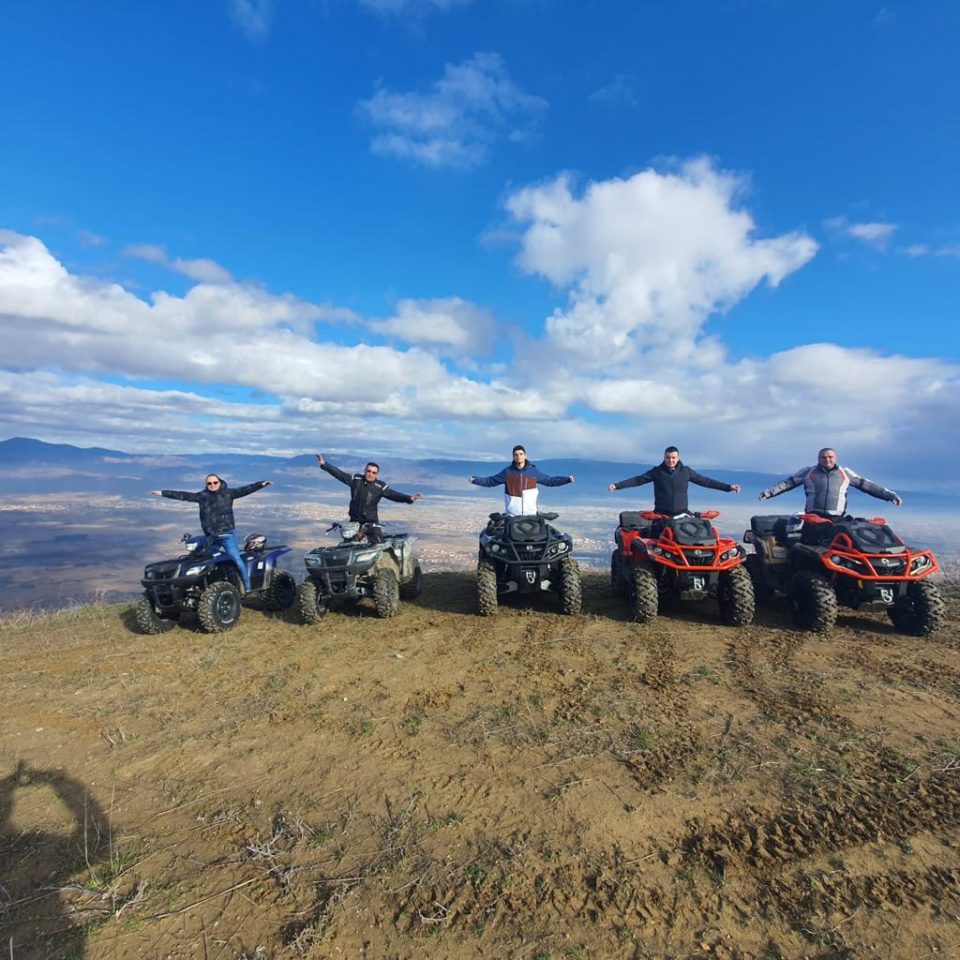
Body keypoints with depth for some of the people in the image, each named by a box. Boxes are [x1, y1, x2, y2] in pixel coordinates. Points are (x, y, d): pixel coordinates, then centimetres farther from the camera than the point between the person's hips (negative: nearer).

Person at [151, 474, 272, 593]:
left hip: (227, 535, -4)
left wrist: (261, 484, -24)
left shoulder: (228, 493, -2)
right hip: (210, 536, 4)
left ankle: (247, 587, -2)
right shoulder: (202, 496, 6)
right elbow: (183, 495, 7)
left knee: (236, 559, -9)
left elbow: (245, 490, -12)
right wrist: (163, 493, 5)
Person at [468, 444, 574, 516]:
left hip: (530, 514, 1)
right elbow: (490, 481, 8)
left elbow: (550, 480, 8)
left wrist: (567, 479, 0)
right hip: (512, 515, 0)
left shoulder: (533, 471, 4)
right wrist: (475, 479, -2)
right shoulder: (507, 471, 3)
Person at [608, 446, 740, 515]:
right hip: (661, 515, -1)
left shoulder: (686, 471, 4)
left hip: (682, 514, 1)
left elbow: (705, 481, 7)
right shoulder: (657, 471, 0)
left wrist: (728, 487, 5)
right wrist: (618, 485, -13)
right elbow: (637, 480, -3)